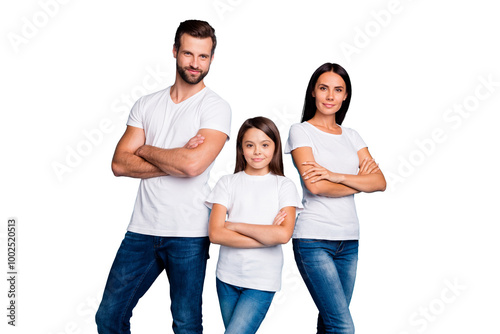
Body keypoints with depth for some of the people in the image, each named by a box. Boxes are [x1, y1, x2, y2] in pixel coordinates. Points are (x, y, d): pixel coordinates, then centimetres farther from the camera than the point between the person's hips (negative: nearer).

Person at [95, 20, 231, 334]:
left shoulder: (215, 107, -5)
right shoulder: (147, 105, 9)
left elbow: (193, 164, -20)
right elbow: (120, 163, 0)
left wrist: (145, 149, -4)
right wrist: (175, 163, -12)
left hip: (188, 235, -4)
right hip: (142, 229, 4)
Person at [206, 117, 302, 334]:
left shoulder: (284, 186, -1)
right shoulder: (227, 183, 2)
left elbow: (284, 234, -16)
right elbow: (215, 234, -9)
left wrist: (235, 225, -11)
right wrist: (267, 236, -13)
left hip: (262, 282, -3)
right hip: (227, 277, 3)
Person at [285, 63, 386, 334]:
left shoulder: (351, 136, 14)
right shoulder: (301, 131, 0)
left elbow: (380, 182, 2)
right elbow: (314, 185, -14)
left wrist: (336, 176, -13)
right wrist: (359, 180, -2)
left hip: (349, 240, 5)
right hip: (314, 239, -5)